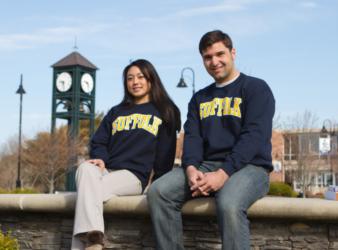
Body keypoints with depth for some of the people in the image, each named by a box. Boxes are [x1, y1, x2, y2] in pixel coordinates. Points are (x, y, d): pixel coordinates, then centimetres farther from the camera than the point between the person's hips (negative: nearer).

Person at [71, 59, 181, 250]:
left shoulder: (165, 112, 14)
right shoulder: (116, 112, 26)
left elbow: (165, 154, 7)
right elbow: (99, 142, 18)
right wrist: (100, 159, -5)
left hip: (134, 175, -3)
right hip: (105, 171, 3)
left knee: (88, 192, -30)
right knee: (86, 168, -34)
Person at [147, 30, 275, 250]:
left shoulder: (256, 88, 1)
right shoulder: (199, 98, 20)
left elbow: (253, 136, -12)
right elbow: (192, 137, 8)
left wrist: (224, 173, -24)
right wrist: (191, 168, -15)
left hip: (248, 166, -5)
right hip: (206, 165, 5)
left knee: (229, 205, -37)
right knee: (158, 191, -18)